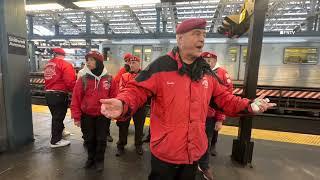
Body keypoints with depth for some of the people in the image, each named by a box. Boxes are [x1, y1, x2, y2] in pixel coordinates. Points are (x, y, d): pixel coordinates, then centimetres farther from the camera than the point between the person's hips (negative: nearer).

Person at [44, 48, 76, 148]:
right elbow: (70, 81, -20)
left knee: (56, 115, 22)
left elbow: (49, 79, 16)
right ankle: (55, 141, 13)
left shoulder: (48, 65, 13)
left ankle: (59, 131, 42)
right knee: (58, 117, 3)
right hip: (59, 94, -8)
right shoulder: (65, 64, -11)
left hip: (48, 93, 8)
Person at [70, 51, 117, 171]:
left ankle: (99, 160, 34)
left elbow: (113, 97, -2)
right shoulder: (83, 79, -6)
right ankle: (91, 158, 41)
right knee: (89, 139, 17)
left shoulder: (109, 79, -6)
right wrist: (76, 116, -6)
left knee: (101, 139, 12)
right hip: (86, 116, 1)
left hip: (103, 116, -1)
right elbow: (76, 98, -5)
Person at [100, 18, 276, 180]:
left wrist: (248, 105, 1)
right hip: (165, 152, -5)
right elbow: (137, 91, -18)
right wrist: (122, 105, -37)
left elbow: (222, 98, 12)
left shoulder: (207, 71, 3)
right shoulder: (160, 66, -16)